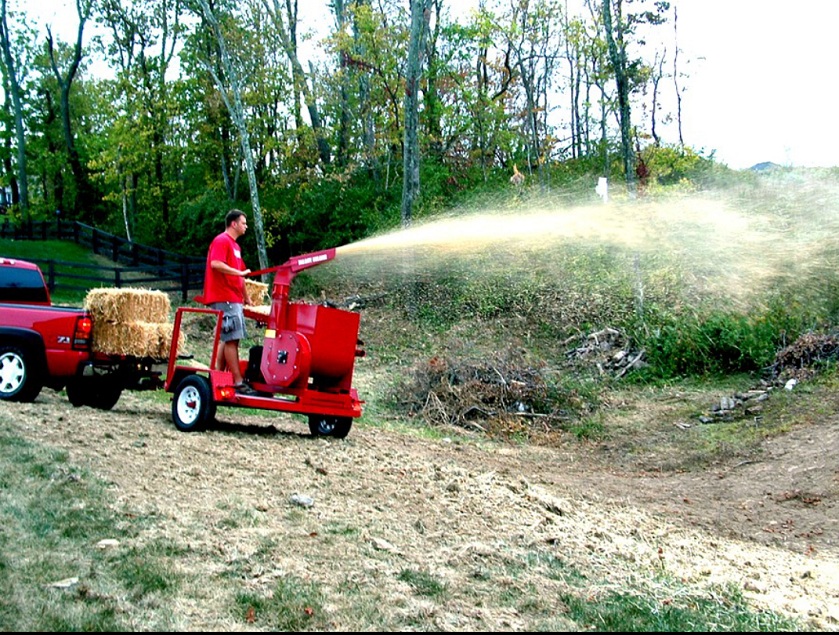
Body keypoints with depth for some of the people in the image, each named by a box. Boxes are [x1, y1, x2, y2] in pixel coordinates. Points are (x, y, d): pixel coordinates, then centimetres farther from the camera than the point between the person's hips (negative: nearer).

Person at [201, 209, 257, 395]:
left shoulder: (235, 245, 22)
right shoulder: (221, 241, -7)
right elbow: (215, 264, -23)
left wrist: (245, 297, 26)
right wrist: (239, 272, -22)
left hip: (233, 299, 10)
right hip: (224, 298, -10)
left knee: (229, 340, 12)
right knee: (231, 340, -11)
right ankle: (238, 382, -12)